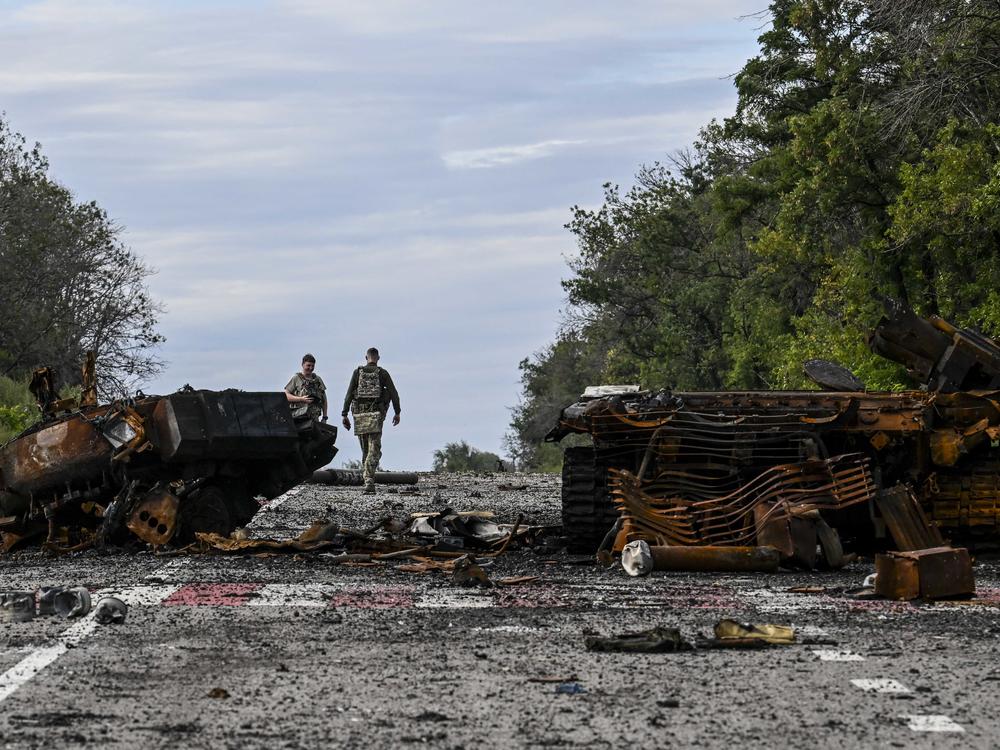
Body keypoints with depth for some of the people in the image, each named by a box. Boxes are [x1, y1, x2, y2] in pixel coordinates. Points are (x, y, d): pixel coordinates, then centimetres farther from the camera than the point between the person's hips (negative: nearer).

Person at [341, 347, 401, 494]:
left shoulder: (358, 372, 5)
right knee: (373, 451, -6)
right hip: (376, 415, -2)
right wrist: (397, 413, 13)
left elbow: (349, 394, 0)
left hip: (359, 414, 2)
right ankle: (369, 483, -21)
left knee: (365, 450, 15)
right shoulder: (382, 373, 2)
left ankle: (369, 482, 17)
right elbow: (394, 393, 1)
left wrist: (344, 415, 1)